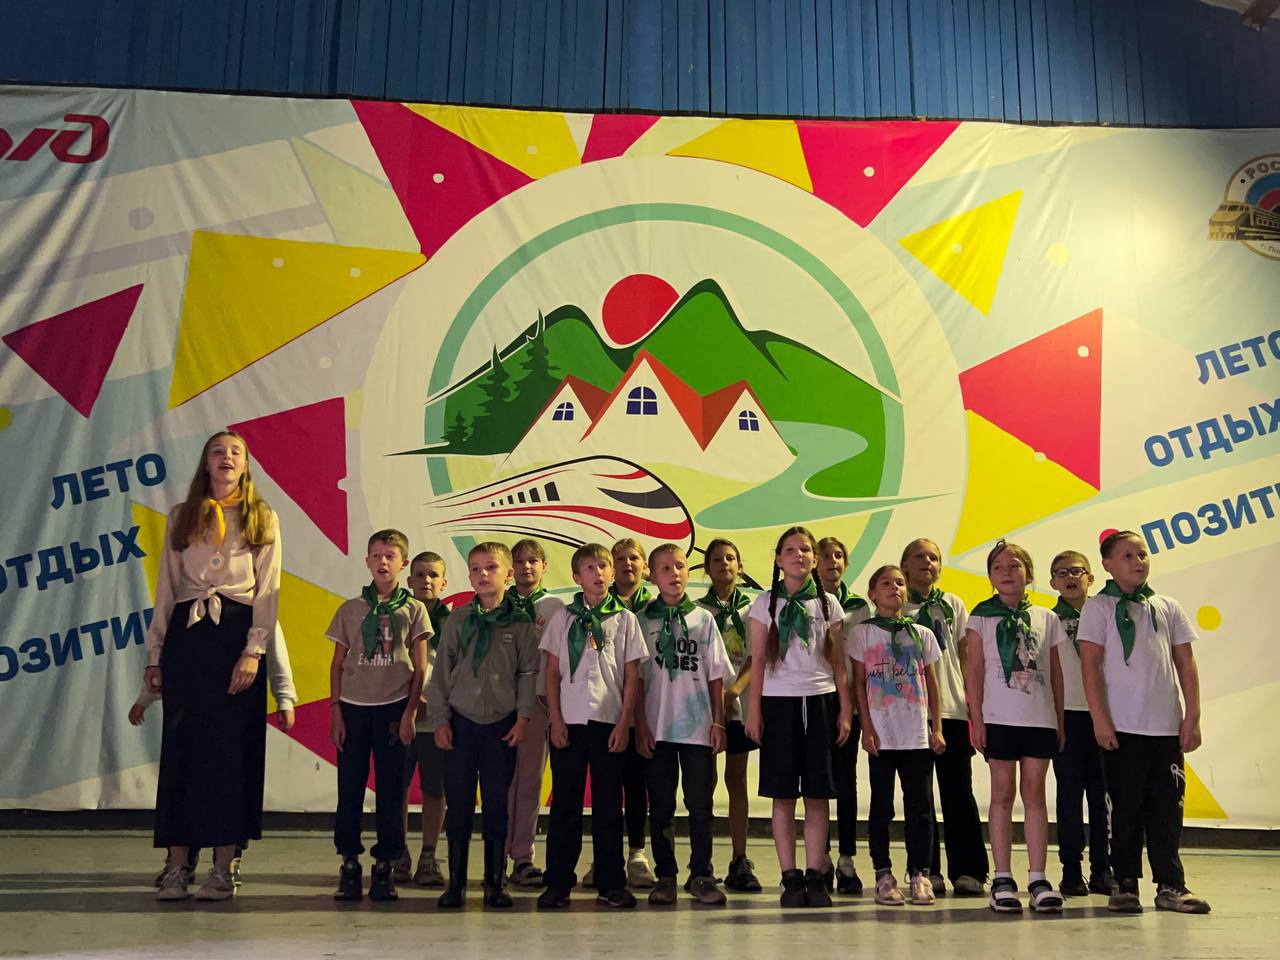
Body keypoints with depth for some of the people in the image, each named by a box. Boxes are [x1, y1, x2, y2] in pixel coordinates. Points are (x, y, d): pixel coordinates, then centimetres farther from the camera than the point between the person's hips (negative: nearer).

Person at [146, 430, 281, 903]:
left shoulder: (263, 519, 7)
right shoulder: (181, 516, 14)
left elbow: (268, 590, -1)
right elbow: (166, 588, 14)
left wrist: (253, 651, -12)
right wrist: (155, 653, 8)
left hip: (237, 633, -2)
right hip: (186, 634, 2)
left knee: (231, 748, -2)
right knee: (180, 746, 1)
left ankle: (223, 869, 4)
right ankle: (176, 867, 8)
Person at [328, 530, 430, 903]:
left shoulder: (413, 609, 4)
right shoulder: (351, 609, 8)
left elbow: (420, 668, 2)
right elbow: (337, 664, 9)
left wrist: (410, 712, -5)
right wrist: (335, 710, 1)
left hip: (393, 707, -1)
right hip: (353, 707, 1)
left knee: (390, 789, 4)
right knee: (350, 787, 3)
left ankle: (384, 866, 14)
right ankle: (349, 865, 14)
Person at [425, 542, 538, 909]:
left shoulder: (520, 621, 1)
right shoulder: (458, 619, 4)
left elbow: (528, 672, -1)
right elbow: (441, 671, 5)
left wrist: (523, 717, -7)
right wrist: (439, 719, 0)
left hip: (502, 723, -1)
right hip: (460, 721, 1)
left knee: (497, 803, 5)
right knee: (458, 802, 4)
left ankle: (495, 882, 16)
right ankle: (456, 882, 14)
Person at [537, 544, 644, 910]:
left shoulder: (624, 618, 5)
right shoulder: (563, 618, 7)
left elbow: (632, 676, 3)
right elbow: (552, 672, 6)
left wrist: (624, 723, -3)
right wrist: (555, 719, -2)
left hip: (609, 723, 0)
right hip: (569, 721, 0)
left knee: (608, 805, 6)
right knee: (564, 803, 5)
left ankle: (611, 884, 15)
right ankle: (558, 883, 13)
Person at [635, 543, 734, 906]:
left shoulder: (703, 618, 7)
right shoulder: (642, 621, 3)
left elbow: (716, 676, 7)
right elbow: (636, 678, 1)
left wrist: (718, 722, 1)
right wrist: (641, 726, -4)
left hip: (698, 726, 1)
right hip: (657, 727, 0)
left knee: (700, 804, 3)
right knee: (661, 805, 6)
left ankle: (701, 875, 15)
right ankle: (665, 876, 16)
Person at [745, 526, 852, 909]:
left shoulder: (828, 604, 8)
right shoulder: (765, 604, 4)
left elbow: (838, 663, 8)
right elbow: (758, 661, 3)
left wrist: (845, 709, 3)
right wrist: (754, 710, -2)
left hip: (821, 701, 1)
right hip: (778, 701, -1)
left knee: (818, 793, 2)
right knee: (783, 794, 1)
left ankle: (815, 876, 10)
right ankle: (790, 878, 9)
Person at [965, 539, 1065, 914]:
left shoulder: (1046, 618, 9)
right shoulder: (982, 616, 3)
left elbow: (1055, 673, 12)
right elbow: (975, 670, 1)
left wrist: (1060, 720, 9)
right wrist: (976, 718, -5)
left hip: (1040, 718, 2)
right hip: (999, 717, -2)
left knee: (1034, 792, 4)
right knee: (1003, 792, 2)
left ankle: (1038, 878, 8)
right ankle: (1003, 879, 7)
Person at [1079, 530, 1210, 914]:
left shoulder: (1168, 607, 10)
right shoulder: (1099, 607, 0)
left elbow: (1186, 665, 11)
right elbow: (1091, 665, -5)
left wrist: (1192, 718, 4)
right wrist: (1100, 719, -11)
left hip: (1168, 726, 3)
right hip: (1122, 726, -3)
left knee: (1167, 809, 7)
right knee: (1127, 808, 4)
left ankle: (1171, 885, 16)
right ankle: (1125, 885, 14)